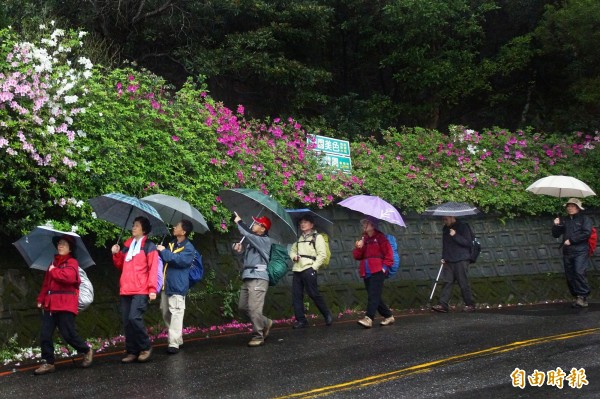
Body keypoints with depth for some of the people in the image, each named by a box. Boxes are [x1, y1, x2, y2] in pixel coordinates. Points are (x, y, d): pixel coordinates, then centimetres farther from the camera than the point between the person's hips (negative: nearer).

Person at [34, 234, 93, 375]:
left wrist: (53, 271, -9)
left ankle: (87, 351, 17)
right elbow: (46, 283, 20)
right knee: (45, 335, 1)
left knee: (68, 334, -6)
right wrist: (41, 299, 10)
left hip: (65, 305, -7)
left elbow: (68, 277, -23)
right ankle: (49, 363, 9)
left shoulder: (72, 262, -2)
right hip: (49, 305, 7)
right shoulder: (53, 263, 21)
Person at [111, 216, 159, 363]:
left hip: (141, 291, -6)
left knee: (134, 318, -18)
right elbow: (121, 266, 25)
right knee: (126, 322, 4)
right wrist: (116, 254, 7)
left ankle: (146, 347, -1)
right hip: (125, 290, 6)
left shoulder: (149, 246, 1)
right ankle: (132, 352, 11)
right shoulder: (127, 245, 19)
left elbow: (153, 268, -7)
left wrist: (152, 288, -15)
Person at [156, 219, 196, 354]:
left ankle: (174, 343, -10)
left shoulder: (188, 248, -8)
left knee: (176, 313, -10)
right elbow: (163, 260, 28)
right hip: (166, 285, 9)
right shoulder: (171, 244, 17)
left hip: (177, 286, -9)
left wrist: (164, 251, -18)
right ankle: (177, 339, 24)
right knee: (166, 313, 13)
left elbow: (180, 259, -25)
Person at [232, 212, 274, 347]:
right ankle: (265, 323, 28)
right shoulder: (251, 241, 19)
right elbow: (245, 256, 21)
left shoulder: (265, 240, -7)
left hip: (258, 278, -9)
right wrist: (239, 250, 1)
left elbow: (248, 234, -20)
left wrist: (239, 222, -7)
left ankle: (258, 336, -2)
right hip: (247, 278, 9)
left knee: (254, 308, -11)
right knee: (243, 307, 12)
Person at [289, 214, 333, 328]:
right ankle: (300, 320, 6)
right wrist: (294, 256, 1)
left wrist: (314, 267, -11)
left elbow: (322, 254, -4)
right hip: (297, 269, 6)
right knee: (296, 295, 1)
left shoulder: (317, 237, 2)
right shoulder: (299, 239, 19)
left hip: (308, 269, -6)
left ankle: (327, 315, 8)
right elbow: (292, 250, 25)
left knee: (314, 294, -8)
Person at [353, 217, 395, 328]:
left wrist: (384, 266, -11)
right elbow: (357, 256, 15)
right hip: (366, 272, 7)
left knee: (373, 295, -15)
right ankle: (388, 316, 18)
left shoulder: (380, 237, 1)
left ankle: (369, 318, -23)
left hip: (377, 271, -7)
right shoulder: (363, 239, 19)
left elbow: (389, 253, -3)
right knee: (375, 297, 8)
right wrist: (358, 248, -4)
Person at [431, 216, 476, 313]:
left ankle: (470, 305, 8)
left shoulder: (463, 227, -6)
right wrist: (443, 257, 15)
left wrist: (455, 235, -21)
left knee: (463, 283, -3)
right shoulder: (445, 229, 15)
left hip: (461, 261, -6)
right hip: (449, 261, 6)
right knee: (447, 282, 0)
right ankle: (443, 305, -4)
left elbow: (467, 242, -14)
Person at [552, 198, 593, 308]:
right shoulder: (564, 220, 19)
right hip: (567, 252, 5)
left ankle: (583, 296, -15)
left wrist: (571, 240, -12)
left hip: (580, 251, -5)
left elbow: (586, 233, -9)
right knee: (570, 276, 2)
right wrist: (556, 225, -1)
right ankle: (577, 297, 10)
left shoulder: (584, 219, 5)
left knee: (579, 272, -20)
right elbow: (555, 235, 18)